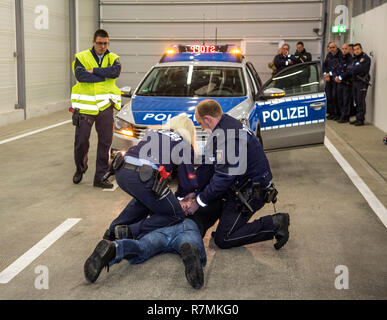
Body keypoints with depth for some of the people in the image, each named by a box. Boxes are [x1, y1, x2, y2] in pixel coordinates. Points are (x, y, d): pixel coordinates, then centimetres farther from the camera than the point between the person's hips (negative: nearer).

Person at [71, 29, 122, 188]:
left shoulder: (113, 58, 8)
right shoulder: (81, 57, 2)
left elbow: (116, 71, -15)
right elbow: (81, 76, -17)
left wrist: (94, 71, -15)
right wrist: (105, 75, -13)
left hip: (105, 106, 2)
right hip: (85, 106, -1)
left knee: (105, 143, 3)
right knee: (81, 141, 4)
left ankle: (100, 177, 13)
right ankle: (80, 169, 31)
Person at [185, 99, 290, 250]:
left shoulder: (227, 137, -27)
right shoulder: (228, 124, 6)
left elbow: (223, 178, -23)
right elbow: (211, 165, 11)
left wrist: (198, 202, -11)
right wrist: (195, 192, 11)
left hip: (252, 191, -10)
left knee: (222, 239, -6)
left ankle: (274, 224, -6)